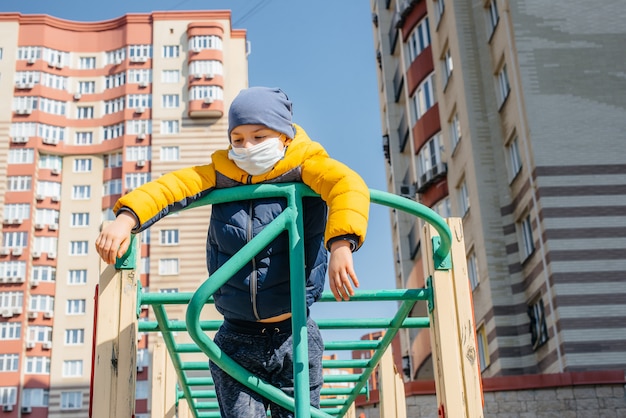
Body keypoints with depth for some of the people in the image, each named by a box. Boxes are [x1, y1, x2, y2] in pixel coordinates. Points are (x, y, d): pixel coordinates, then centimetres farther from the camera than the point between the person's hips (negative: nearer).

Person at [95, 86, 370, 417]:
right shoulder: (222, 175, 3)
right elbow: (171, 187, -8)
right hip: (237, 341, 2)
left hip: (294, 338, -2)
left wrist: (341, 244, -43)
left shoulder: (303, 168, -7)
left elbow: (347, 185, -25)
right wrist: (127, 218, -27)